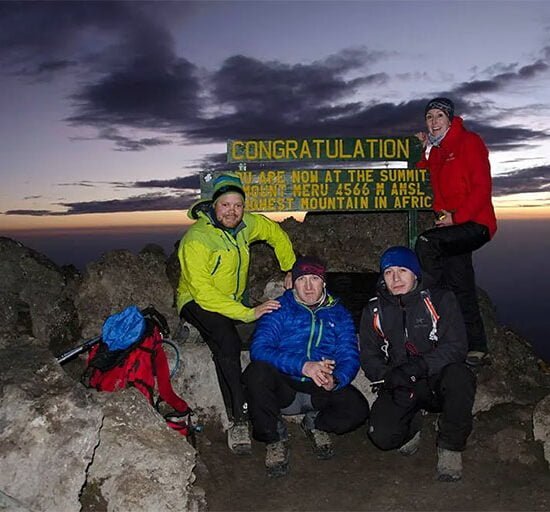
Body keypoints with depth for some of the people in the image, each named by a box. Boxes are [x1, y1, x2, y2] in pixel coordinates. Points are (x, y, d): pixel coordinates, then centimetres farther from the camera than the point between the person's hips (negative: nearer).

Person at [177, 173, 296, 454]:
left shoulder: (246, 224, -3)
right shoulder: (196, 239, -22)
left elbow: (277, 234, 17)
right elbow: (203, 292, -28)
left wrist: (291, 270, 13)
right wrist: (248, 313, -33)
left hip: (233, 301, 6)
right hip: (197, 302, -6)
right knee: (227, 341, -35)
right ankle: (238, 419, -30)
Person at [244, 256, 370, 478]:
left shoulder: (339, 314, 12)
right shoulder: (279, 309, 2)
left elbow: (349, 356, 0)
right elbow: (259, 348, -15)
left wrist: (335, 380, -24)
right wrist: (304, 366, -28)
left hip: (319, 392, 2)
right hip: (283, 388, -2)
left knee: (358, 409, -25)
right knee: (256, 372, -32)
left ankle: (315, 424, 10)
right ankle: (274, 436, -5)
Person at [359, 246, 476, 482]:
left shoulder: (440, 300, -4)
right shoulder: (374, 311, 4)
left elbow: (456, 346, -14)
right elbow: (368, 357, 3)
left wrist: (419, 367, -28)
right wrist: (389, 377, -18)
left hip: (437, 380, -1)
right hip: (400, 388, 2)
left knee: (459, 376, -35)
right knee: (383, 436, -22)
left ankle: (450, 446, -10)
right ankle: (413, 423, 16)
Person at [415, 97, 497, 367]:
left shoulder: (469, 141, -5)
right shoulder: (435, 151, 18)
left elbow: (482, 186, -13)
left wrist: (457, 216, -19)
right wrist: (425, 150, 11)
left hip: (476, 223, -8)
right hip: (453, 227, 8)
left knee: (425, 243, -29)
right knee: (462, 289, 6)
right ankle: (477, 350, 14)